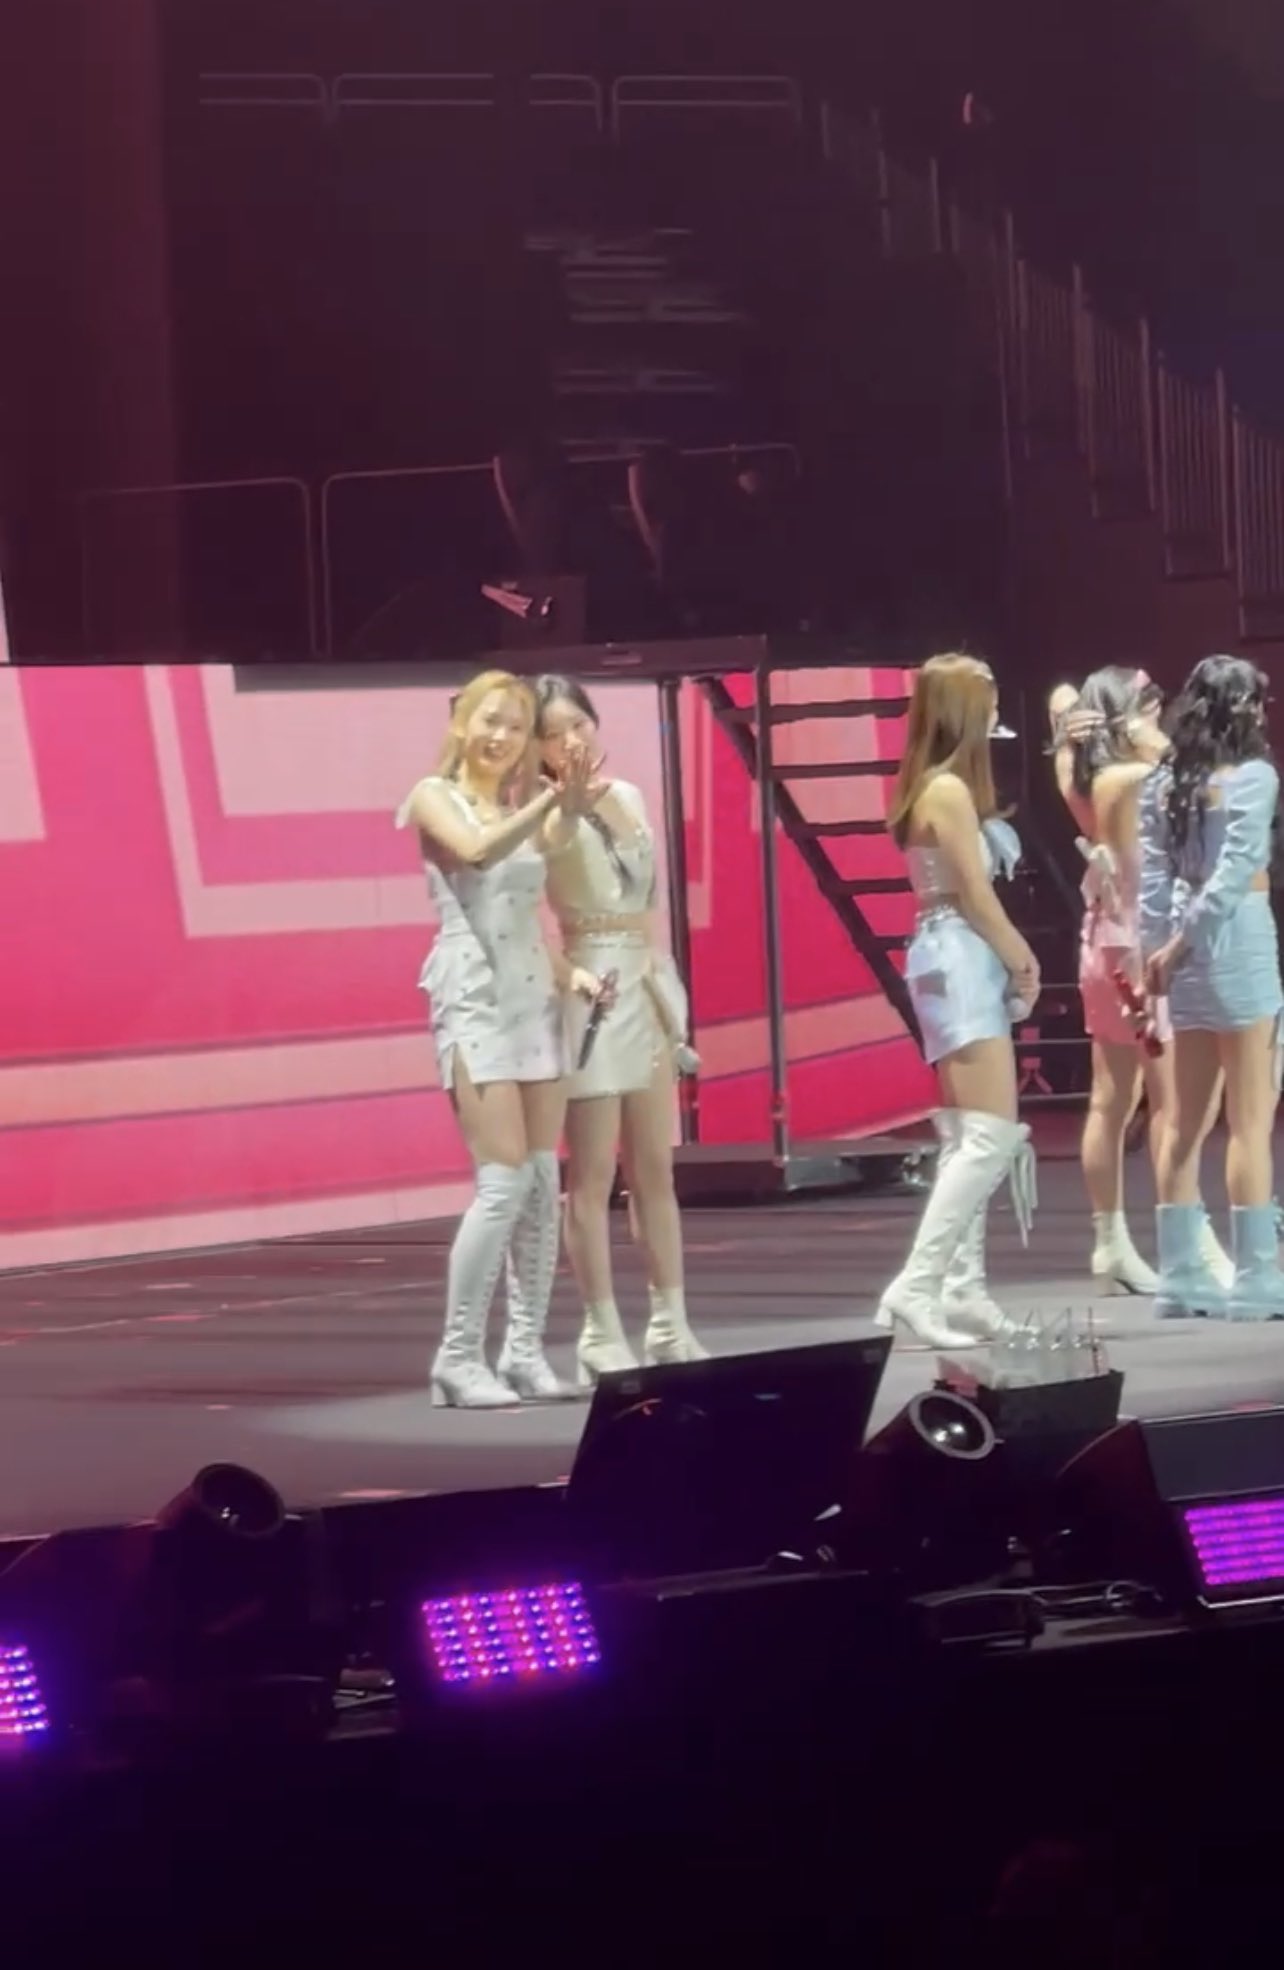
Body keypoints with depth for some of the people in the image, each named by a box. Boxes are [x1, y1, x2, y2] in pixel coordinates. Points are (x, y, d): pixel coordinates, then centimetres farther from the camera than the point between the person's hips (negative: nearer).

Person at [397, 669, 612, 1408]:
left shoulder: (526, 807, 15)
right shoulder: (435, 797, -1)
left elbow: (533, 913, 15)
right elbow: (477, 851, -22)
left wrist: (569, 970, -2)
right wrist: (554, 804, -31)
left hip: (535, 997, 6)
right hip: (475, 998, -6)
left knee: (544, 1183, 3)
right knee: (505, 1181, -13)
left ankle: (526, 1349, 8)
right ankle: (460, 1356, -8)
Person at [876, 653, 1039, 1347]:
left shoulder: (936, 788, 14)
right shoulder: (950, 790, -15)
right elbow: (976, 897, -14)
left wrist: (1014, 959, 4)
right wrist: (1021, 962, -2)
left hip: (962, 964, 11)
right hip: (961, 963, -11)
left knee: (967, 1138, 13)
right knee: (992, 1134, -15)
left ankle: (961, 1289, 14)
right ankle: (915, 1286, -20)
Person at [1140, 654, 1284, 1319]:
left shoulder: (1162, 784, 9)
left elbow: (1152, 882, 5)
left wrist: (1155, 954, 5)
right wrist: (1179, 946, -11)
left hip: (1184, 958, 6)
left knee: (1186, 1122, 11)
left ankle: (1181, 1274, 12)